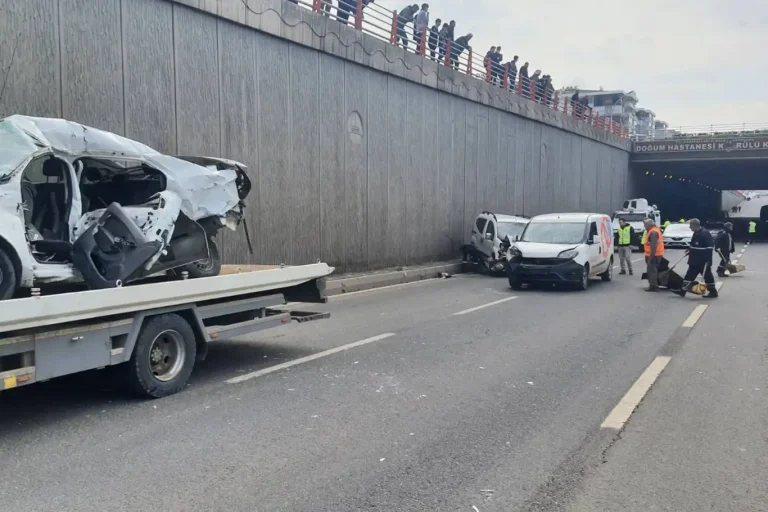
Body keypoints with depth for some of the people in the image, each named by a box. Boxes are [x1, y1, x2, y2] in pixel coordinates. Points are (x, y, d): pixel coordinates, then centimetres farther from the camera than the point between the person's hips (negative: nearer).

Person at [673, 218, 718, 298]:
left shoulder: (705, 234, -20)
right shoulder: (696, 233, 11)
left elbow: (710, 247, -22)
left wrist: (708, 260, -23)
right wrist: (689, 251, 16)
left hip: (704, 261, -9)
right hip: (695, 260, 9)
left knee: (707, 276, 1)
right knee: (690, 274, 10)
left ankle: (713, 292, 12)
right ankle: (683, 290, 14)